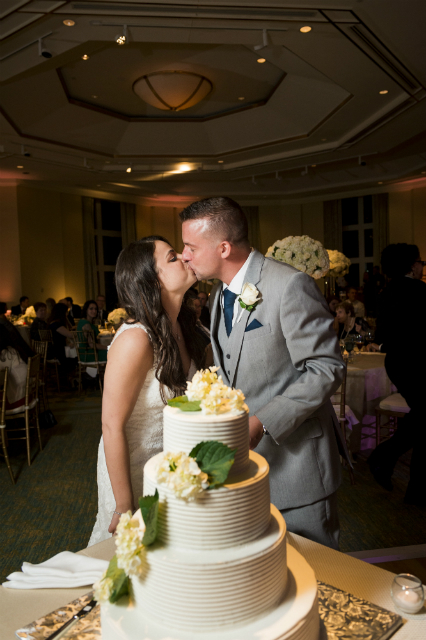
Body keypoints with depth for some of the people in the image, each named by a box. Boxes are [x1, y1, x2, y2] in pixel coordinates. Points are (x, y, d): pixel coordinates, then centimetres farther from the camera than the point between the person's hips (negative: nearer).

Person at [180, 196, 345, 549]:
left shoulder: (291, 286, -20)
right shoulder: (219, 295, 8)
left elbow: (325, 369, -21)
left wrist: (262, 422, -25)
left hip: (293, 456, -7)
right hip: (243, 450, 8)